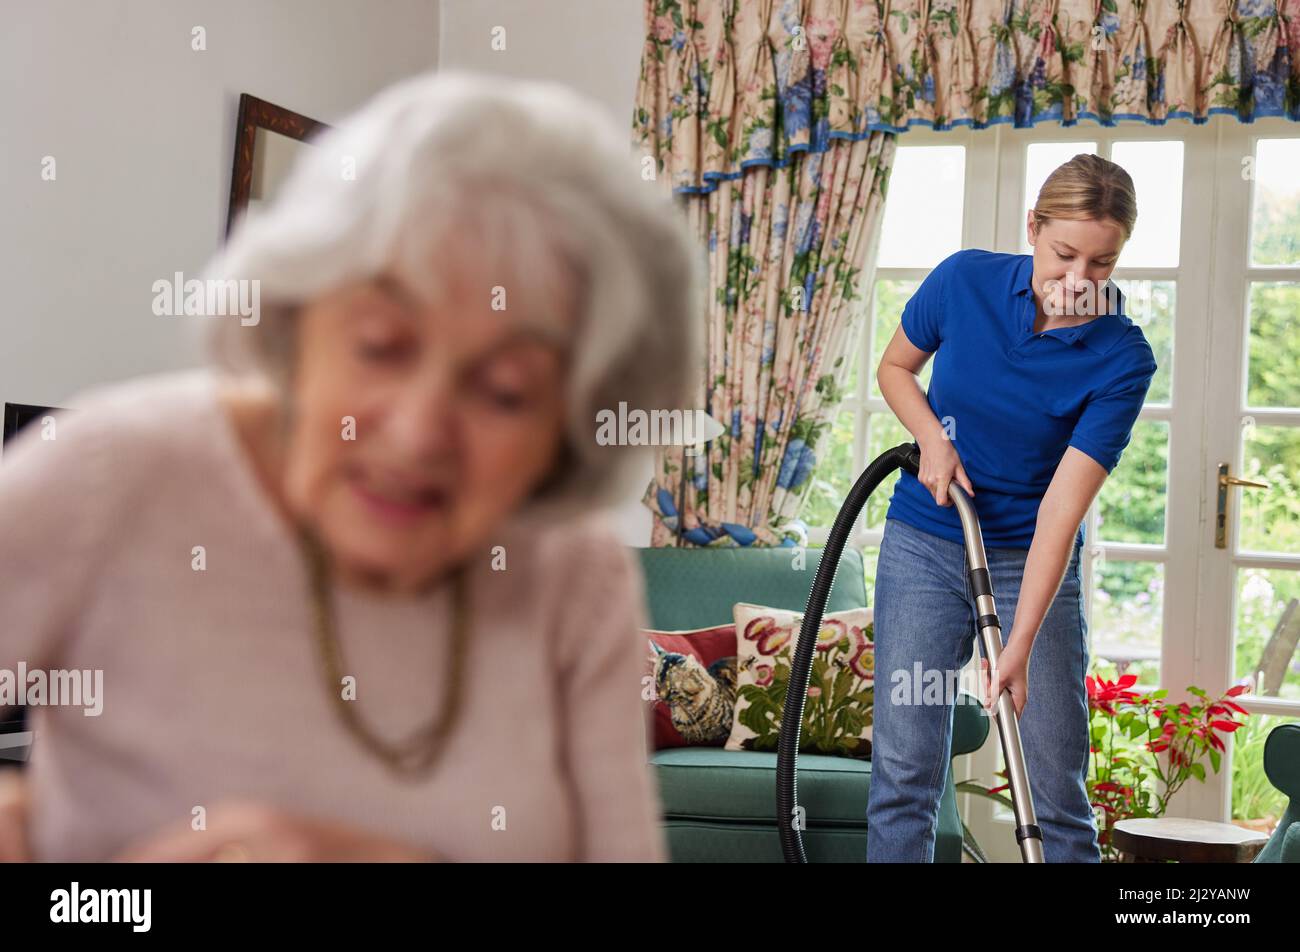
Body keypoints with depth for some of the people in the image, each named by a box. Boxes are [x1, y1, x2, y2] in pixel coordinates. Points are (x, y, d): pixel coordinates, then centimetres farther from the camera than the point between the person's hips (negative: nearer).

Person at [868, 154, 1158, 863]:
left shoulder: (1122, 360, -16)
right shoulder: (964, 280, -10)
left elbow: (1062, 508, -22)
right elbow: (895, 367, 10)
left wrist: (1019, 645, -28)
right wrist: (933, 440, -10)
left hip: (1032, 563, -1)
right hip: (922, 545, 1)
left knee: (1057, 789, -1)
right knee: (903, 771, -2)